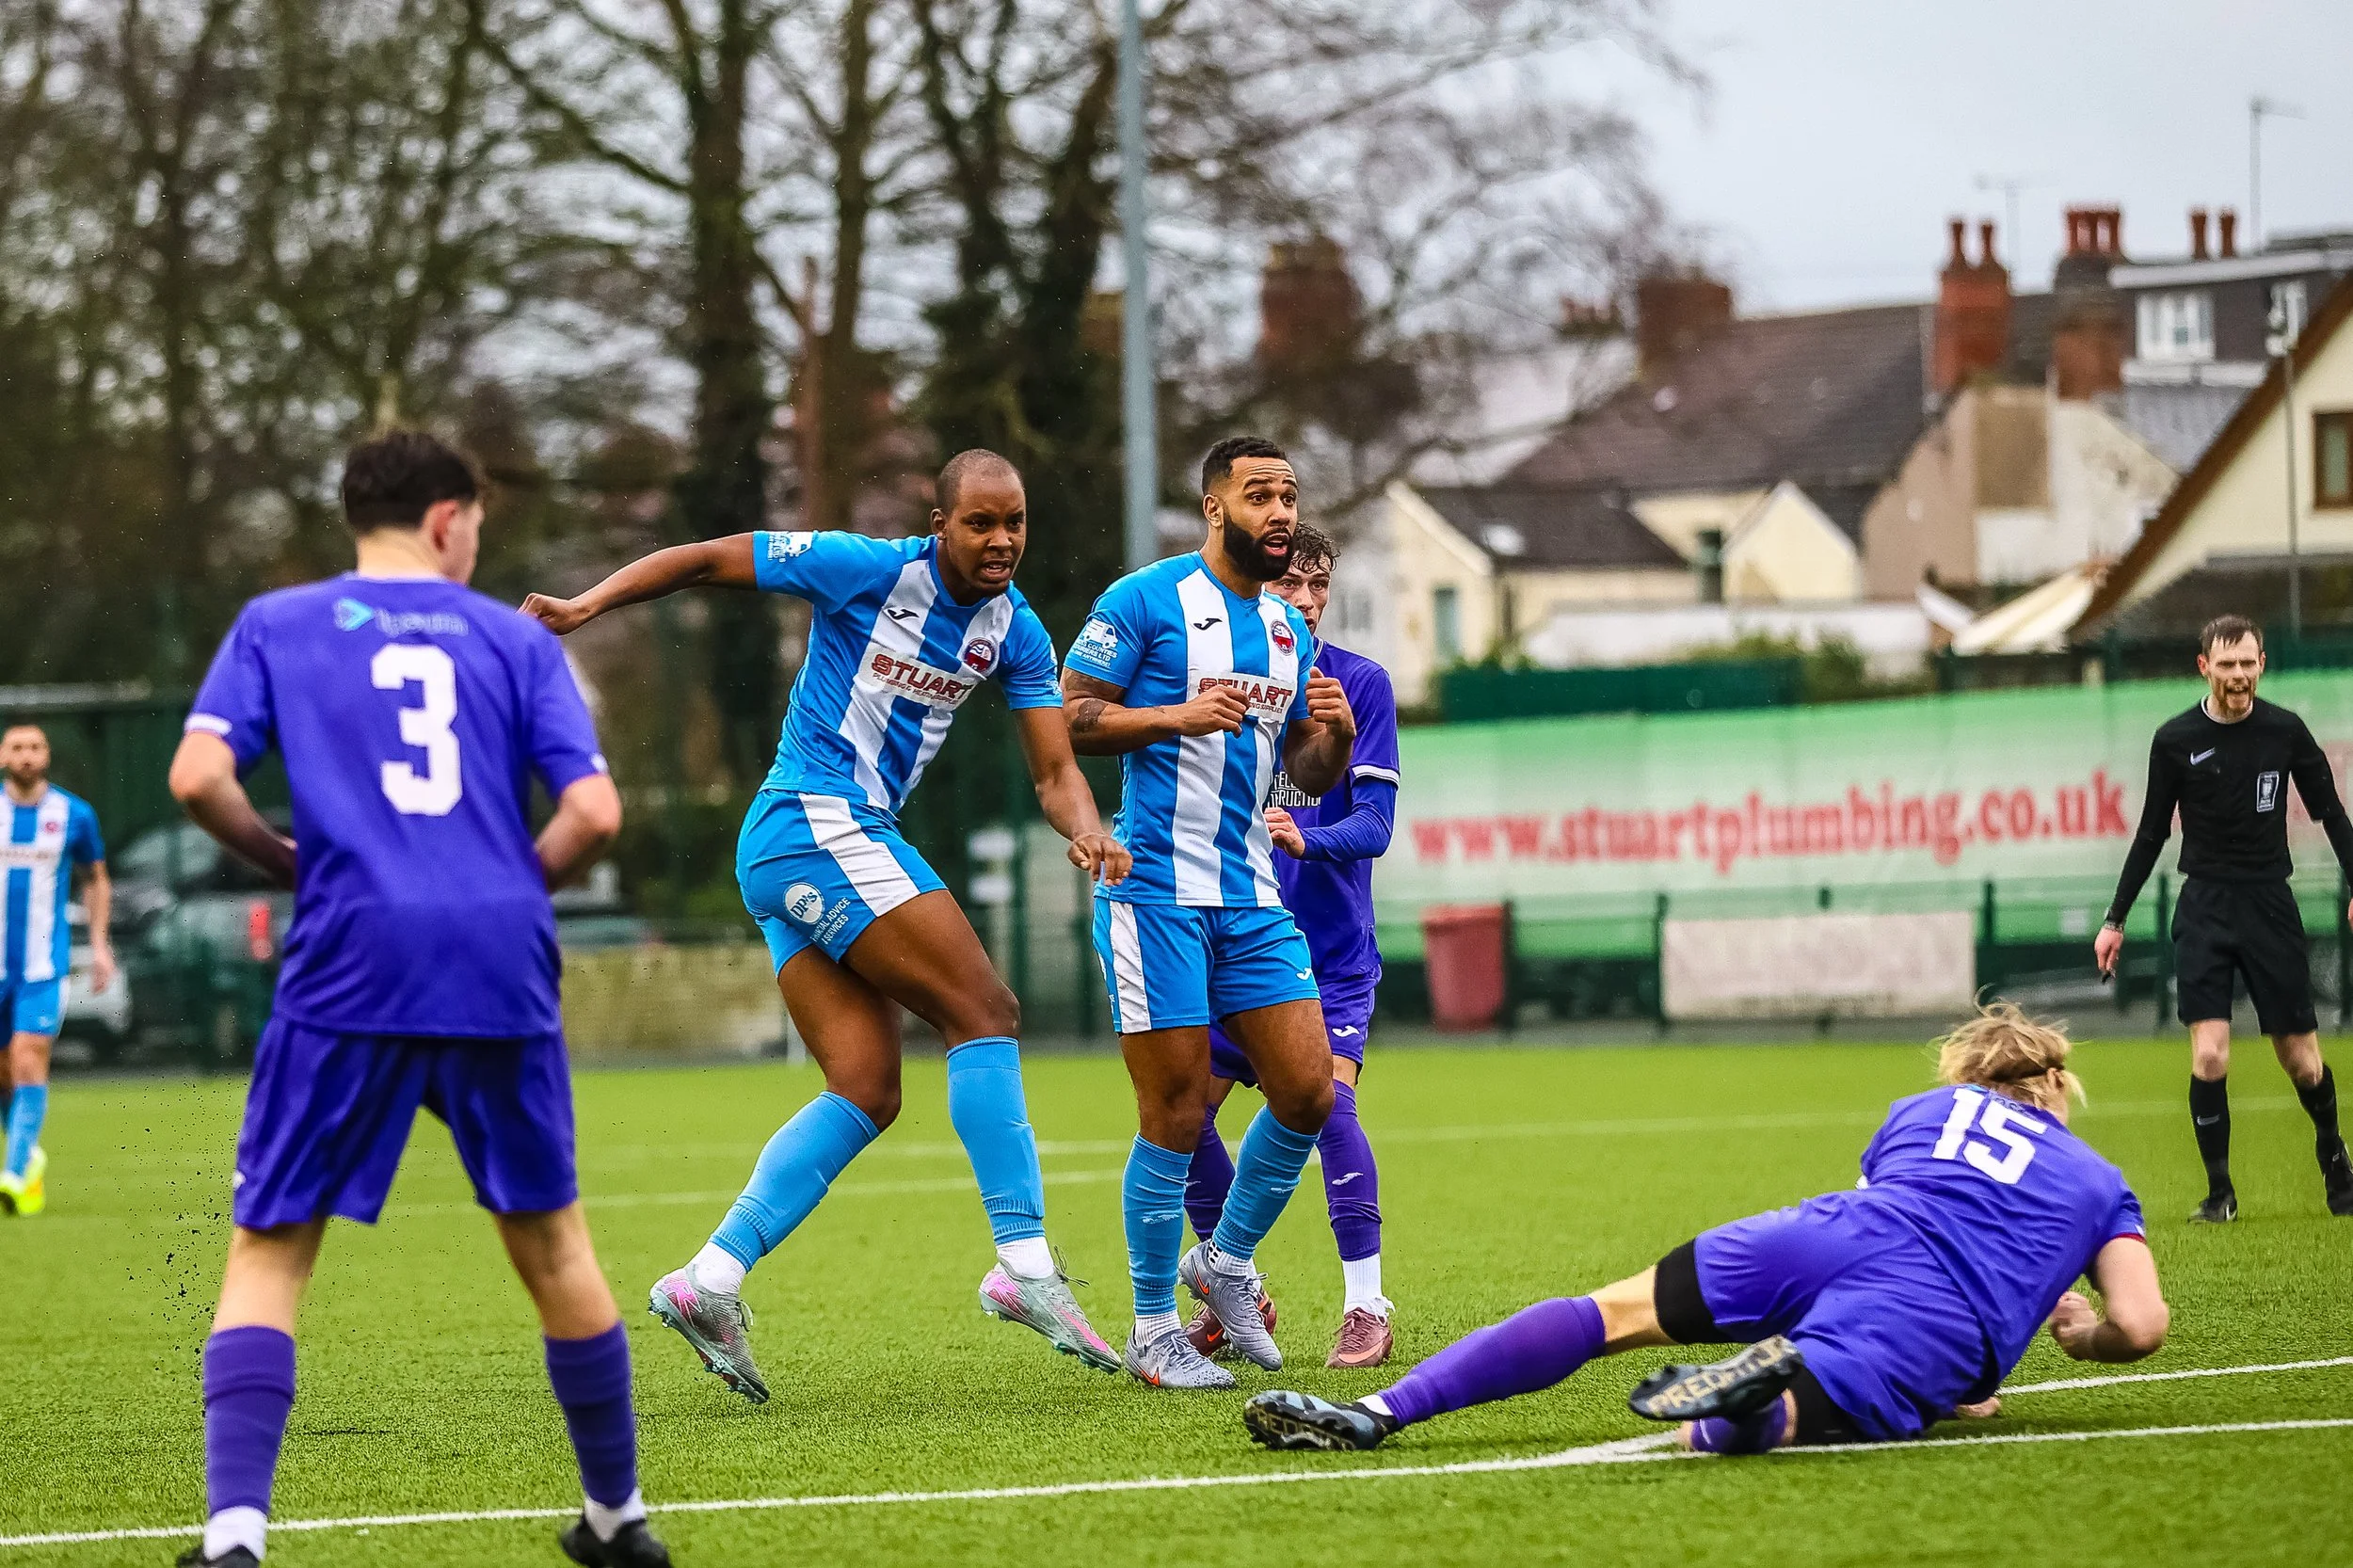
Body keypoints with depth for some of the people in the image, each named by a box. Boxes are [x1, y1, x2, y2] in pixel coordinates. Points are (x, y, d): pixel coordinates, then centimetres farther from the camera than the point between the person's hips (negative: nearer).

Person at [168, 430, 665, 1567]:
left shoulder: (275, 627, 10)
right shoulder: (515, 641, 12)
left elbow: (198, 777, -5)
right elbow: (593, 812, 1)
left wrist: (285, 860, 12)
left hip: (349, 966, -1)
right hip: (501, 968, 1)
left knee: (268, 1254, 3)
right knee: (551, 1242, 17)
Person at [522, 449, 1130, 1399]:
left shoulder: (1015, 634, 8)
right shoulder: (867, 570, -11)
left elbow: (1054, 769, 5)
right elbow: (704, 562, -5)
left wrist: (1085, 829, -17)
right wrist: (585, 606, -16)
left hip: (855, 838, 8)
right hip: (814, 822, -8)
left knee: (866, 1092, 0)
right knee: (986, 1014, -14)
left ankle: (709, 1283, -2)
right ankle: (1025, 1265, -17)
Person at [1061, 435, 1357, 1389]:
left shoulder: (1289, 632, 16)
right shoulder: (1145, 601, -5)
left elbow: (1311, 775, 20)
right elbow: (1069, 717, -7)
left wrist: (1335, 730, -2)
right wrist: (1179, 715, -19)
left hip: (1251, 896, 6)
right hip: (1157, 889, -6)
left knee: (1308, 1094, 0)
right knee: (1178, 1115, -6)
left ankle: (1224, 1261, 23)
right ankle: (1153, 1332, 6)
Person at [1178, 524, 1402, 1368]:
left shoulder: (1359, 683, -6)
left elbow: (1374, 822, -13)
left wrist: (1307, 839, -31)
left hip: (1332, 949, -3)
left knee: (1327, 1096, -21)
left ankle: (1366, 1307, -13)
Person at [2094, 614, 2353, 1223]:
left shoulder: (2285, 731, 0)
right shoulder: (2175, 740, -1)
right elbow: (2151, 835, 8)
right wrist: (2115, 920, 7)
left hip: (2271, 904, 0)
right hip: (2204, 908, 0)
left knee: (2301, 1059, 3)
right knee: (2209, 1057, -14)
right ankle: (2220, 1192, -2)